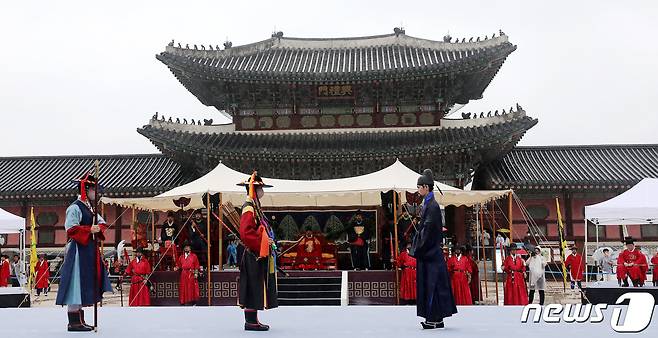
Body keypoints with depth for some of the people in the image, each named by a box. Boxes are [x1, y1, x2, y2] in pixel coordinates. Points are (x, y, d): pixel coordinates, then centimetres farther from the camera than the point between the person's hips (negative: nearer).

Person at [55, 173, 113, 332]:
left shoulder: (90, 208, 18)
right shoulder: (75, 208, -10)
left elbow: (102, 223, 21)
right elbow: (71, 229, -18)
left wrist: (99, 228, -1)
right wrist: (89, 230, -18)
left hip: (90, 250, 10)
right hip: (78, 251, -10)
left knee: (86, 286, 12)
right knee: (77, 283, -8)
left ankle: (80, 320, 18)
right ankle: (74, 321, -4)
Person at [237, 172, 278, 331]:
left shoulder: (255, 207, 17)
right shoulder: (249, 208, -15)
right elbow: (246, 233, -24)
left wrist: (268, 241, 13)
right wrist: (263, 242, -20)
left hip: (259, 254, 10)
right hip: (254, 255, -10)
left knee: (255, 288, 12)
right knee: (253, 287, -6)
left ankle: (252, 320, 17)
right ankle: (251, 321, -2)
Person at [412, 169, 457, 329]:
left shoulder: (433, 206, -15)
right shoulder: (426, 204, 14)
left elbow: (428, 230, -19)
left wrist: (418, 249, -16)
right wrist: (417, 248, 14)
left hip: (431, 252, -10)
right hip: (427, 251, 10)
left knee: (433, 283, -5)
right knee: (426, 284, 11)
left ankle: (435, 319, 0)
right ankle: (434, 318, 16)